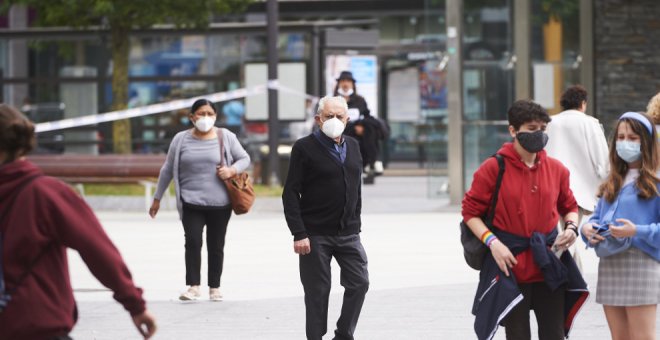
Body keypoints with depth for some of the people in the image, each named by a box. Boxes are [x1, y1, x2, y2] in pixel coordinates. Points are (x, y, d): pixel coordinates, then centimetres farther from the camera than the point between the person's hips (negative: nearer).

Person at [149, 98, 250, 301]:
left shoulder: (226, 137, 3)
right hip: (191, 202, 0)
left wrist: (232, 170, -11)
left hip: (220, 203, 1)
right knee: (193, 241, -14)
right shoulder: (181, 140, 5)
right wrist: (157, 198, 13)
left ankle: (214, 288, 15)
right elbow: (168, 170, 11)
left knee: (216, 246, 6)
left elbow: (244, 159, 10)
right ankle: (193, 286, -10)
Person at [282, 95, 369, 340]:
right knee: (317, 292, 1)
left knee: (359, 283, -2)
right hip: (315, 235, -5)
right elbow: (290, 194, -9)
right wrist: (299, 234, -15)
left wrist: (356, 225, 13)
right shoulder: (305, 148, -6)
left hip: (348, 234, 5)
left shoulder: (353, 147, 12)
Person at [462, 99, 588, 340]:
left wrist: (571, 227, -3)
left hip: (549, 265, 3)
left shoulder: (556, 169, 5)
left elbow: (569, 206, 19)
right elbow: (470, 212, -3)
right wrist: (492, 242, -16)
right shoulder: (493, 168, -6)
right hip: (511, 264, -3)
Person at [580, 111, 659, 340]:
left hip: (641, 264, -8)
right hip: (609, 266, 8)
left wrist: (637, 231, -23)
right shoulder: (613, 182, 18)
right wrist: (588, 228, -1)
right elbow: (598, 216, 20)